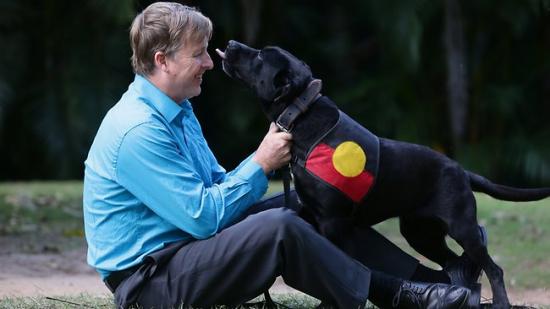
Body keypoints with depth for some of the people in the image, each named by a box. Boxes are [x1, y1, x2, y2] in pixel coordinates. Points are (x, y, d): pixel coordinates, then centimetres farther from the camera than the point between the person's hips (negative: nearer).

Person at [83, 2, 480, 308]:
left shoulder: (179, 111, 12)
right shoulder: (138, 131, -22)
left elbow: (218, 188, 15)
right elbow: (203, 217, -23)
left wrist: (266, 156, -2)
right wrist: (260, 164, -14)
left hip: (189, 244, 11)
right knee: (278, 228, -29)